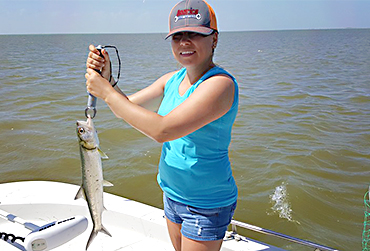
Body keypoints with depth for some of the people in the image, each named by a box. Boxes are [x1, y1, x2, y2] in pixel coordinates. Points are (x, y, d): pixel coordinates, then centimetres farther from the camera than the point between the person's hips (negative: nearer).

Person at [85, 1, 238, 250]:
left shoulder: (221, 83, -24)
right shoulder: (172, 79, 1)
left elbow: (163, 131, -33)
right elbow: (125, 107, 7)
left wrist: (106, 92, -24)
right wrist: (107, 79, -12)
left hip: (207, 205, -7)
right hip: (172, 194, 7)